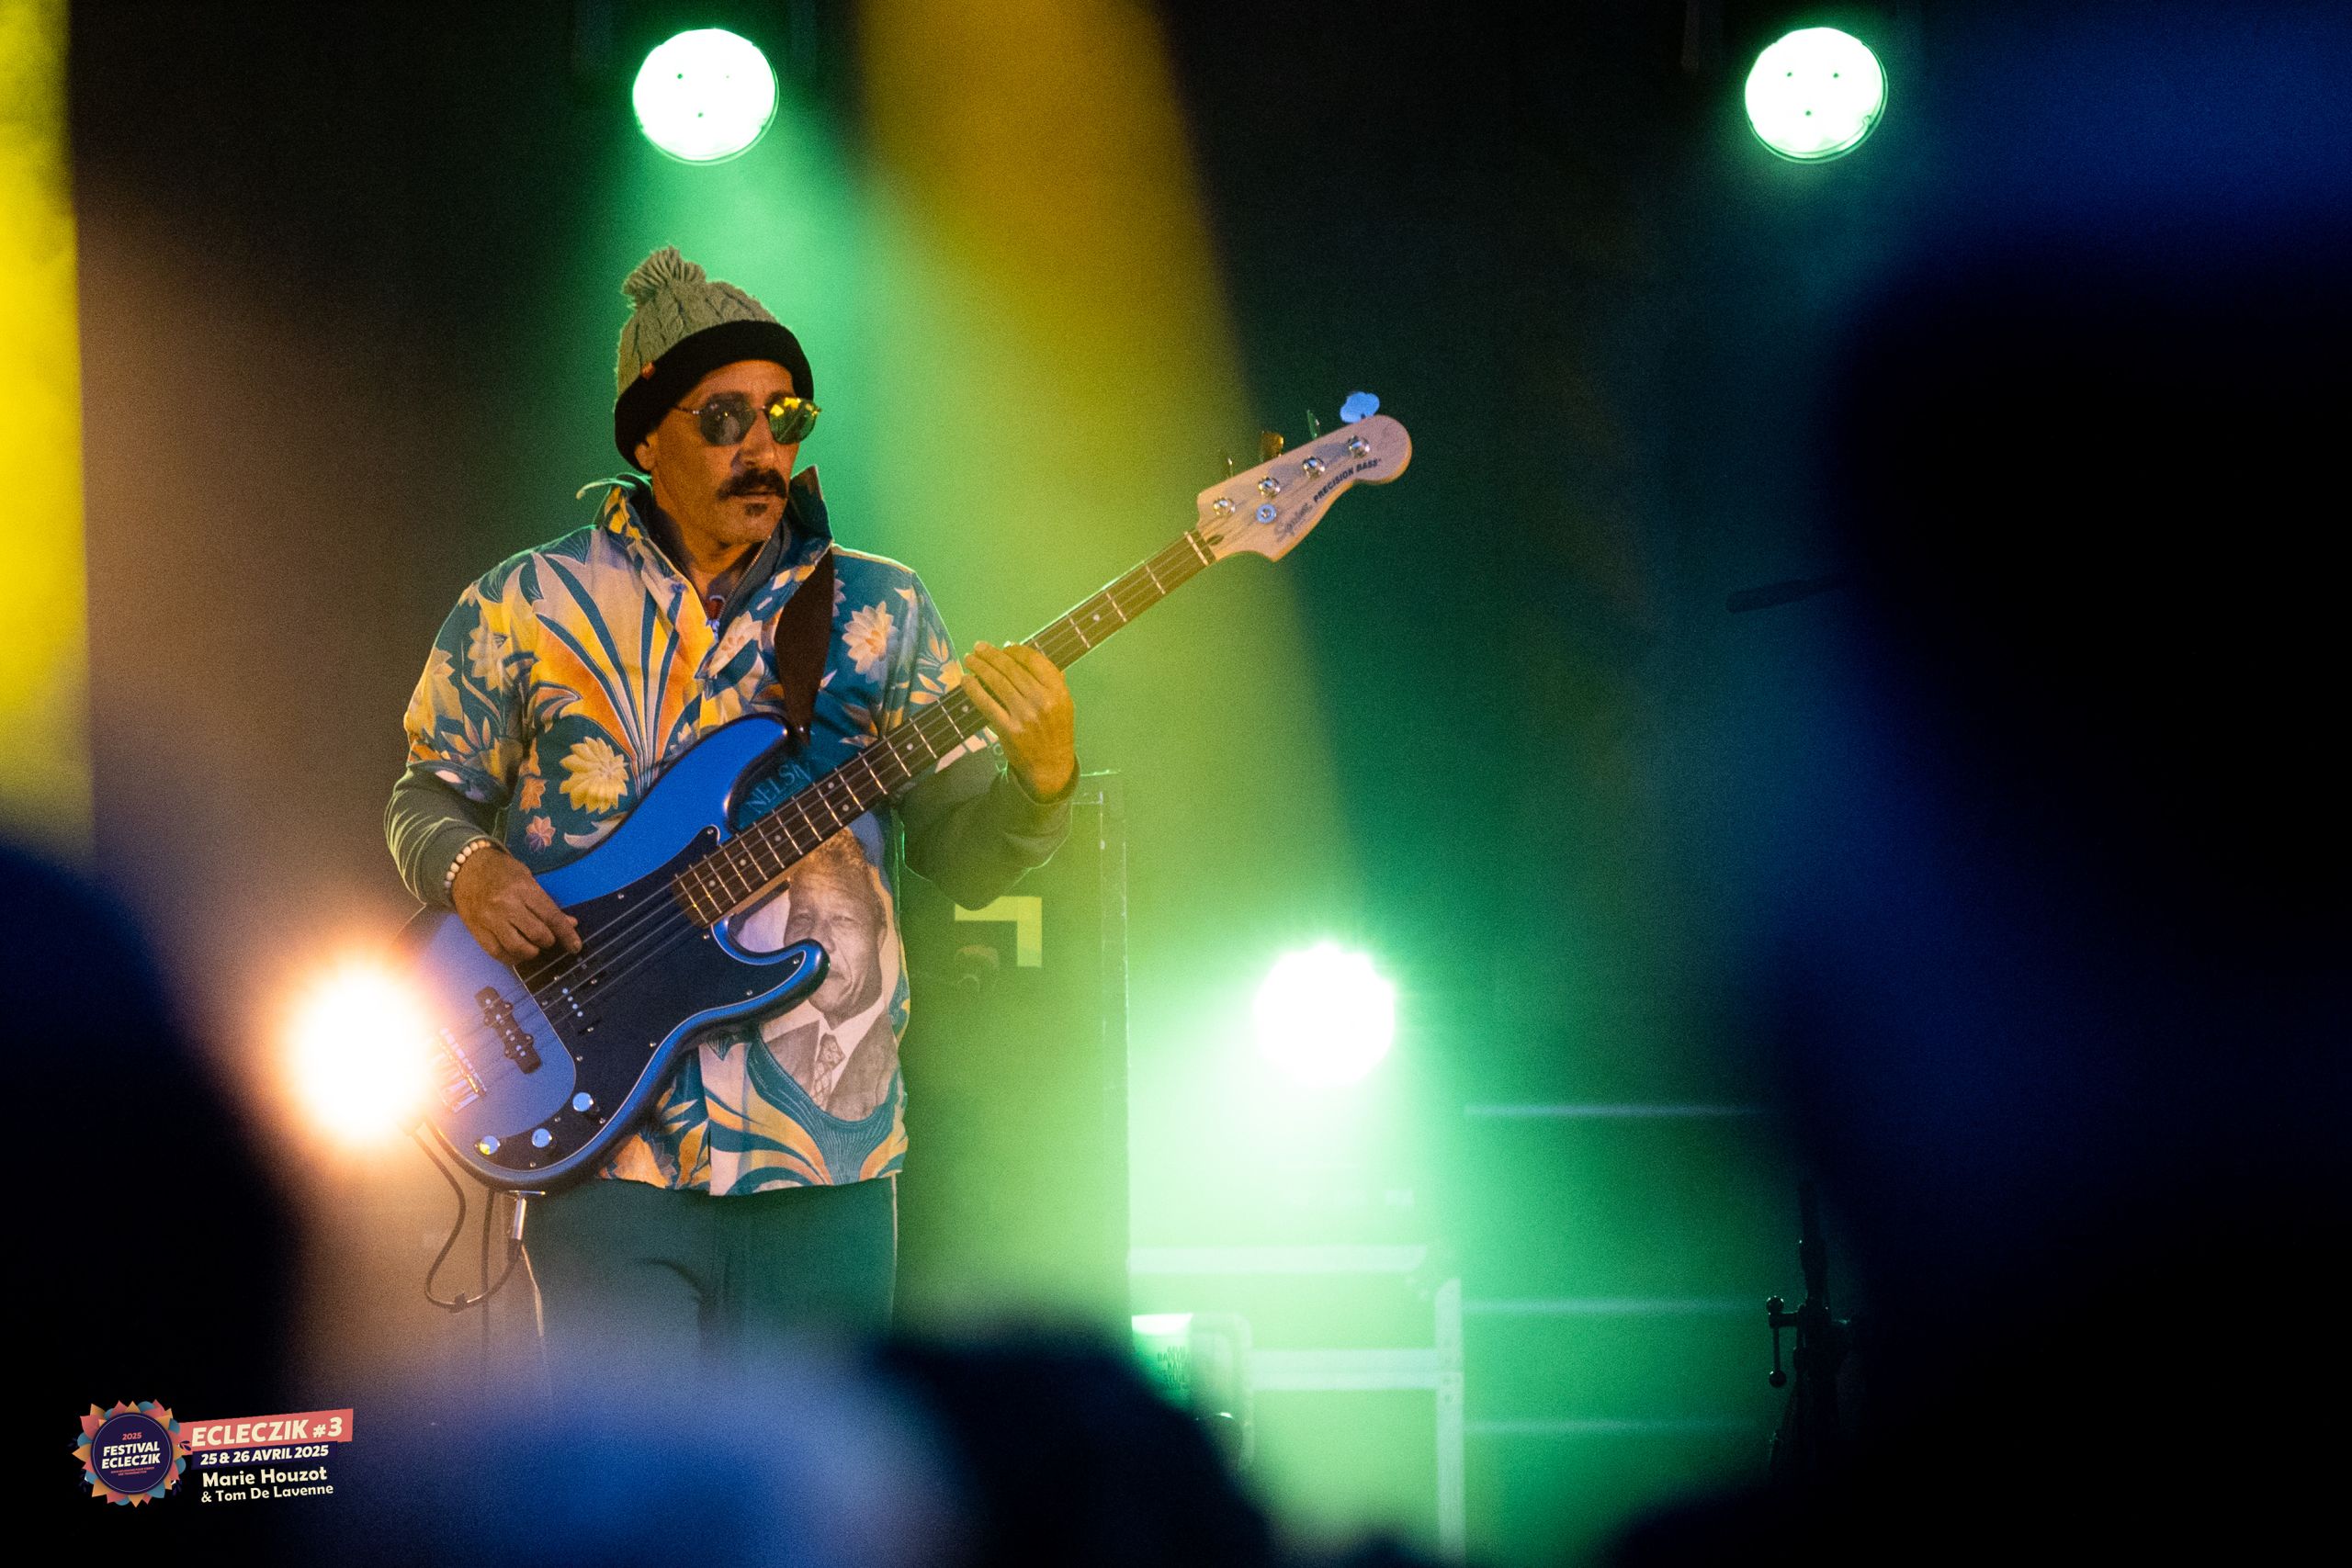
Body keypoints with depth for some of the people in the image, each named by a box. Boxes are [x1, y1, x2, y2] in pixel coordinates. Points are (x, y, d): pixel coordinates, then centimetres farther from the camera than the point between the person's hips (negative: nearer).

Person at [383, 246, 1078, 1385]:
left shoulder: (877, 613, 8)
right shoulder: (526, 608, 5)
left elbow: (962, 858, 6)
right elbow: (427, 794, 14)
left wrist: (1040, 781, -15)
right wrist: (467, 867, -8)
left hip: (825, 1156, 2)